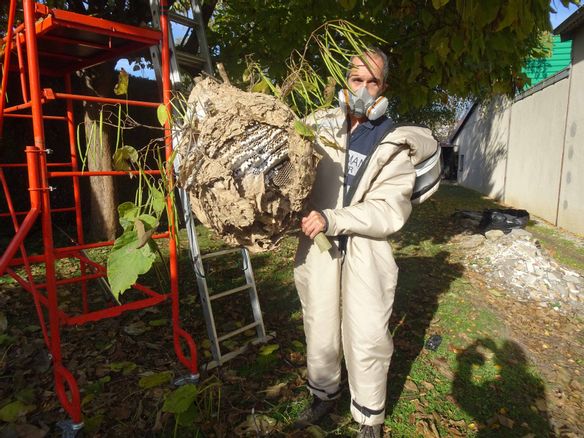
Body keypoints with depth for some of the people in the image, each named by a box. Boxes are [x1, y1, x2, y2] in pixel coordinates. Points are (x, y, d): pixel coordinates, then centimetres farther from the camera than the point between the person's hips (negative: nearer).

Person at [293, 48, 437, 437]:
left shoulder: (394, 143, -1)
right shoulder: (319, 126, 3)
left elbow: (390, 210, -11)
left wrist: (333, 219, -22)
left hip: (366, 252, -2)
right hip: (319, 247, 2)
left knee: (367, 340, 5)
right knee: (321, 332, 16)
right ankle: (325, 395, 43)